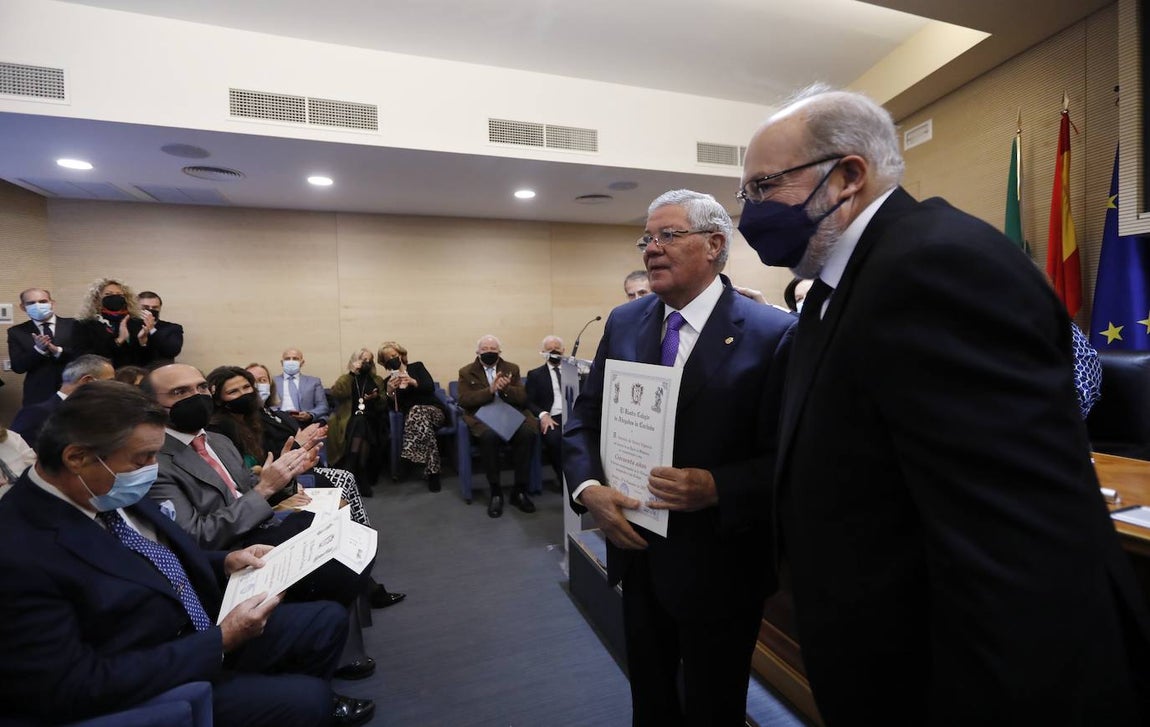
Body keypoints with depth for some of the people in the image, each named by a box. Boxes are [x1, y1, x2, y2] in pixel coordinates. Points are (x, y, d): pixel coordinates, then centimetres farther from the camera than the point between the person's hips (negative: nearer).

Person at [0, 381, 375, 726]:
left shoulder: (106, 493, -4)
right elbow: (73, 690, -27)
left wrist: (224, 563, -3)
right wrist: (221, 640, -26)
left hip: (205, 629, 8)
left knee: (328, 619, 7)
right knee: (307, 697, -18)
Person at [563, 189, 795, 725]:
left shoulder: (771, 334, -15)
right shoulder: (623, 323, 0)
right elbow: (583, 420, 2)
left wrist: (715, 488, -29)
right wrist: (588, 488, -13)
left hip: (717, 565, -4)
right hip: (636, 551, 5)